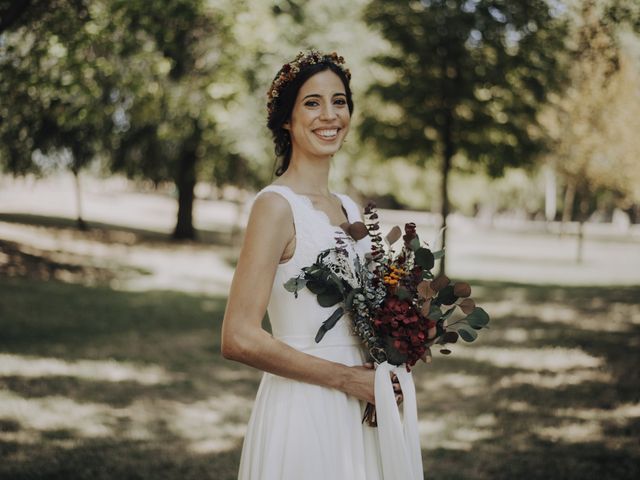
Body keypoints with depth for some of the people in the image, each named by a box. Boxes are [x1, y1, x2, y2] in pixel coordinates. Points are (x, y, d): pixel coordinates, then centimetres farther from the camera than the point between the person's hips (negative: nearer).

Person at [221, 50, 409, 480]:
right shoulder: (276, 206, -13)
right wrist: (345, 378, -14)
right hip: (304, 410, -7)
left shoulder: (349, 209, 9)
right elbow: (239, 340, -20)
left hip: (358, 412, 7)